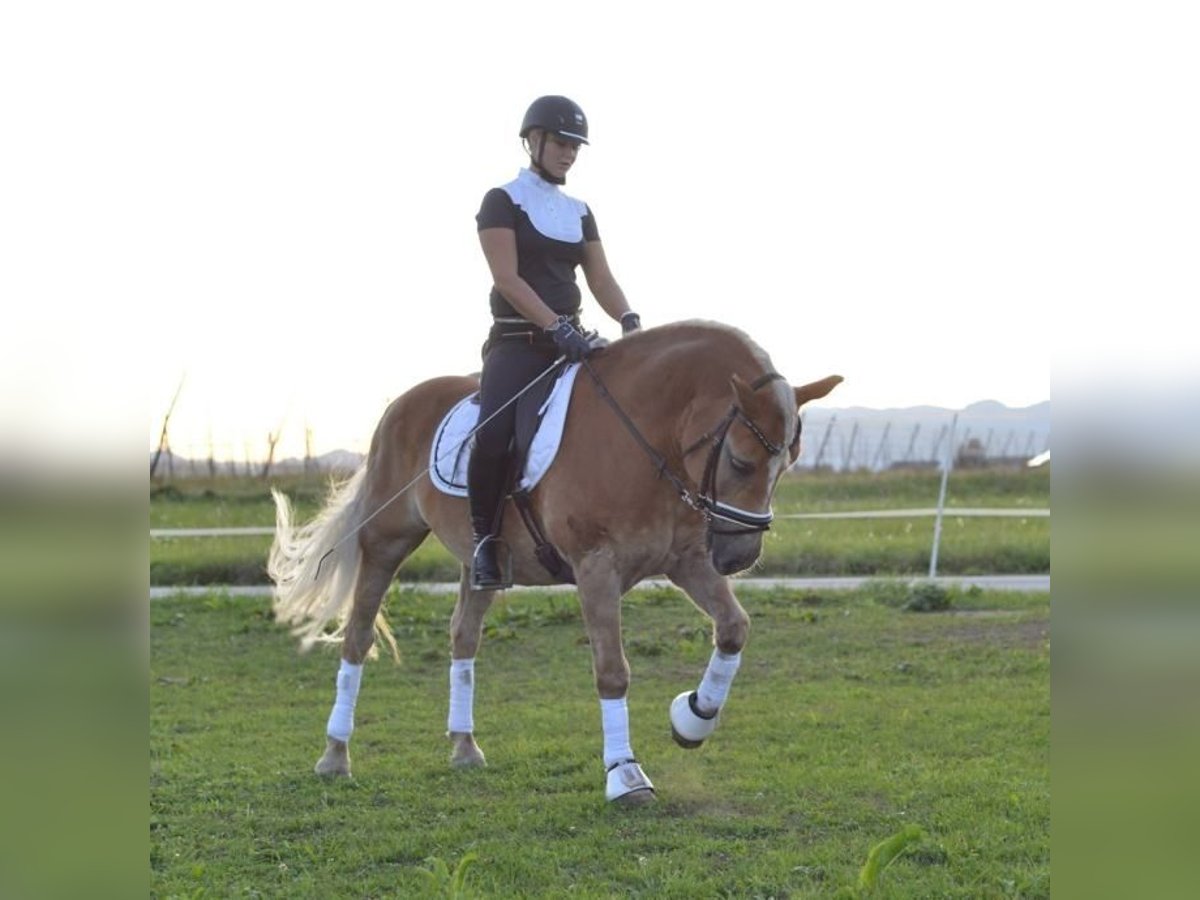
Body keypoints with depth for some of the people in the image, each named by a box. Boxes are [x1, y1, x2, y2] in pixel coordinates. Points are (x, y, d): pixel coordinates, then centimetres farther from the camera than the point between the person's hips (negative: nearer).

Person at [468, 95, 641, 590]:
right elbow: (508, 279, -13)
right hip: (518, 341, -6)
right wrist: (555, 327, -25)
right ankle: (484, 539, -14)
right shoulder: (502, 202, -2)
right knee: (494, 434, -31)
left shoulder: (579, 213, 17)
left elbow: (600, 278, 10)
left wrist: (628, 320, -11)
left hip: (571, 341, 6)